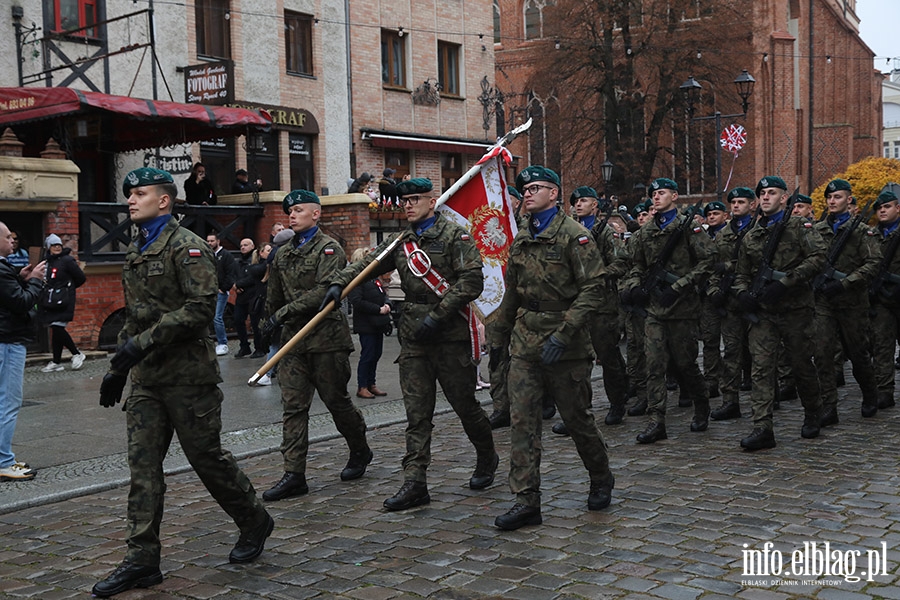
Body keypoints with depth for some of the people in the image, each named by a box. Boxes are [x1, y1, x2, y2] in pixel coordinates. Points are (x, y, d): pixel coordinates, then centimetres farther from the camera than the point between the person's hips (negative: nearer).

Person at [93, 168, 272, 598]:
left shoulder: (186, 247, -10)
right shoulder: (135, 252, 16)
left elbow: (201, 306, -21)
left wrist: (144, 342, -23)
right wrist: (118, 368, 19)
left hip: (187, 374, -7)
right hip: (145, 377, 8)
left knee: (206, 456, 3)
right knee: (142, 465, 3)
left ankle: (254, 522, 25)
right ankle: (142, 559, 8)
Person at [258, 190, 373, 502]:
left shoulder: (329, 249, -6)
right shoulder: (283, 253, 15)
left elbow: (325, 291, -19)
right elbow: (273, 296, 24)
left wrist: (284, 312, -21)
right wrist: (271, 324, 25)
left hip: (326, 338, -5)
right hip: (293, 338, 6)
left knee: (336, 399, 6)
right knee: (293, 405, -1)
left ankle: (360, 452, 30)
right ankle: (294, 475, 0)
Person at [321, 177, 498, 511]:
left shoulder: (454, 236, -6)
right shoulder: (400, 242, 13)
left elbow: (472, 282, -13)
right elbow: (366, 264, 12)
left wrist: (437, 315, -17)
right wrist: (339, 284, -7)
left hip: (450, 334, -5)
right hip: (413, 336, 5)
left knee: (464, 403, 6)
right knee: (417, 413, 2)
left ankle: (487, 458, 32)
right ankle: (414, 483, 3)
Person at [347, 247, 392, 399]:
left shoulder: (374, 277, 15)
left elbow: (383, 294, 24)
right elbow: (357, 301, -21)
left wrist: (387, 304, 1)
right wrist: (378, 309, -19)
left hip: (378, 324, 8)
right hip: (366, 325, -8)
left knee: (376, 354, 12)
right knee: (367, 355, -4)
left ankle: (371, 384, 22)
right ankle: (362, 387, 6)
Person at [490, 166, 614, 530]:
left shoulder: (573, 235, -8)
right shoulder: (521, 240, 13)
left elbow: (593, 287, -15)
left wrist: (564, 334, -22)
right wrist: (499, 338, 23)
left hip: (565, 345, -5)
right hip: (525, 342, 6)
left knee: (576, 417, 7)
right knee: (522, 420, -2)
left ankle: (601, 480, 32)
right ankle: (526, 501, 2)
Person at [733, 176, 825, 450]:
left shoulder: (799, 227, 0)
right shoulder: (752, 236, 14)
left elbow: (818, 257, -14)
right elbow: (741, 273, 22)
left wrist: (784, 283, -21)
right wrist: (743, 293, -1)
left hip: (795, 308, -3)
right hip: (762, 311, 3)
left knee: (802, 365, 9)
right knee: (760, 367, -8)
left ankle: (813, 416, 33)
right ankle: (763, 428, -11)